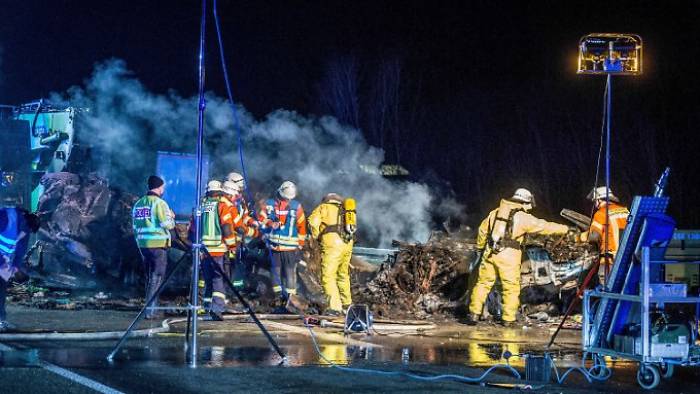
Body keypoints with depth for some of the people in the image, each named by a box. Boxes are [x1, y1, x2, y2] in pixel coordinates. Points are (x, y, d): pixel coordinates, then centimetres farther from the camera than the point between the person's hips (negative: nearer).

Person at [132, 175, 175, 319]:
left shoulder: (138, 204, 13)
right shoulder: (159, 203, -10)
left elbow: (135, 225, 16)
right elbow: (167, 224, -15)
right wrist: (171, 217, 5)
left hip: (142, 244, 7)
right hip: (158, 244, -7)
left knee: (149, 277, 16)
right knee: (156, 277, -4)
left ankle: (151, 307, 19)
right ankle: (150, 310, -9)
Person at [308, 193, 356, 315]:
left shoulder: (324, 207, 12)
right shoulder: (345, 210, 29)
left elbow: (313, 221, -4)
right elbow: (352, 228, 22)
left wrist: (317, 237, 9)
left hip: (332, 243, -6)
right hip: (348, 244, 6)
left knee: (328, 276, -6)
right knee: (343, 274, 22)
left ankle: (335, 307, -16)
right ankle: (346, 304, 34)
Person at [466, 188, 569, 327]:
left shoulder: (495, 212, 12)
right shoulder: (523, 217, -4)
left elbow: (483, 230, 20)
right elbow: (544, 226, -1)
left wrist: (480, 247, 34)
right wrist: (564, 229, 11)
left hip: (490, 253, 5)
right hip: (508, 256, -4)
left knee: (483, 283, 11)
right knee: (511, 288, 7)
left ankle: (474, 314, 8)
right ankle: (508, 319, 8)